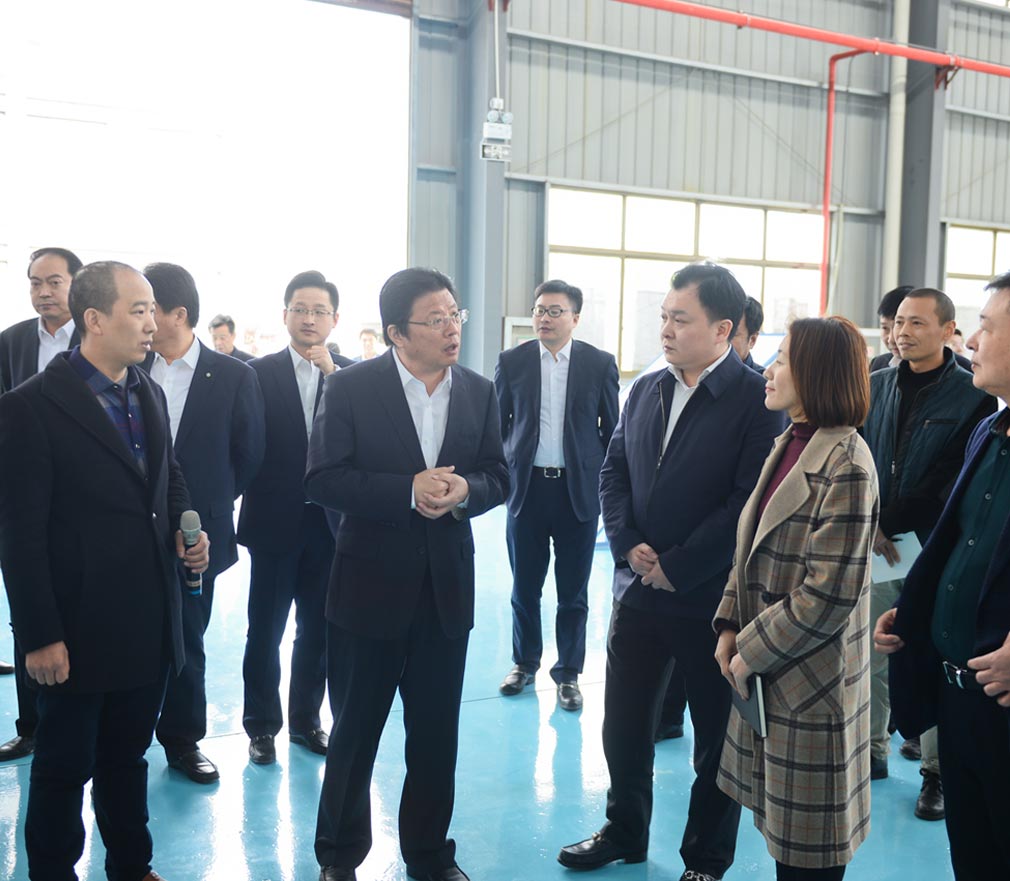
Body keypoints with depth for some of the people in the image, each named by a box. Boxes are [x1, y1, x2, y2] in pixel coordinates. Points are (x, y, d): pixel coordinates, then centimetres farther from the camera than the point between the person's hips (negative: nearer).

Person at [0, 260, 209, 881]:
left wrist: (186, 528, 0)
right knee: (64, 767, 11)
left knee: (129, 757, 21)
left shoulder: (149, 394, 7)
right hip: (80, 631, -6)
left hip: (150, 626, 6)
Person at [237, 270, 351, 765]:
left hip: (329, 524, 2)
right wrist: (242, 502, -7)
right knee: (264, 631, 7)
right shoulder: (259, 373, -2)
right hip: (274, 521, -2)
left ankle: (306, 719, 29)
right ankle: (261, 725, 23)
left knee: (317, 629, 13)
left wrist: (333, 373, -19)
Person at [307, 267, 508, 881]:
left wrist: (464, 489, -18)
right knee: (356, 729, 12)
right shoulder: (352, 388, -9)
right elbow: (324, 481, -14)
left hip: (447, 588, 4)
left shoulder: (480, 392, 3)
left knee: (438, 733, 15)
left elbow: (499, 478, 5)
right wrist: (409, 489, -24)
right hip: (370, 584, -3)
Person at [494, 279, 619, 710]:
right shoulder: (512, 361, 1)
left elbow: (612, 429, 4)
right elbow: (497, 424, 7)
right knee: (524, 587, 12)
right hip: (527, 486, 1)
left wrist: (609, 484, 1)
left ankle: (568, 673, 22)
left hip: (579, 490, -1)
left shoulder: (600, 363, -1)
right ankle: (525, 662, 30)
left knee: (573, 593, 8)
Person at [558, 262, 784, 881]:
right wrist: (629, 546, -7)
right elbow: (614, 475, 9)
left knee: (717, 736, 12)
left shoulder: (756, 400, -12)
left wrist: (676, 567, -16)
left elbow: (749, 501, -18)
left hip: (712, 598, -5)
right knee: (624, 726, 16)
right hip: (639, 591, 6)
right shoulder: (646, 391, 7)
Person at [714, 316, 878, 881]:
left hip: (810, 681, -8)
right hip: (766, 674, 8)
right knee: (781, 831, 20)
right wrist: (731, 627, 3)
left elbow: (828, 595, -21)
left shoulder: (846, 465, -18)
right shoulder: (789, 444, 9)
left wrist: (752, 653, -14)